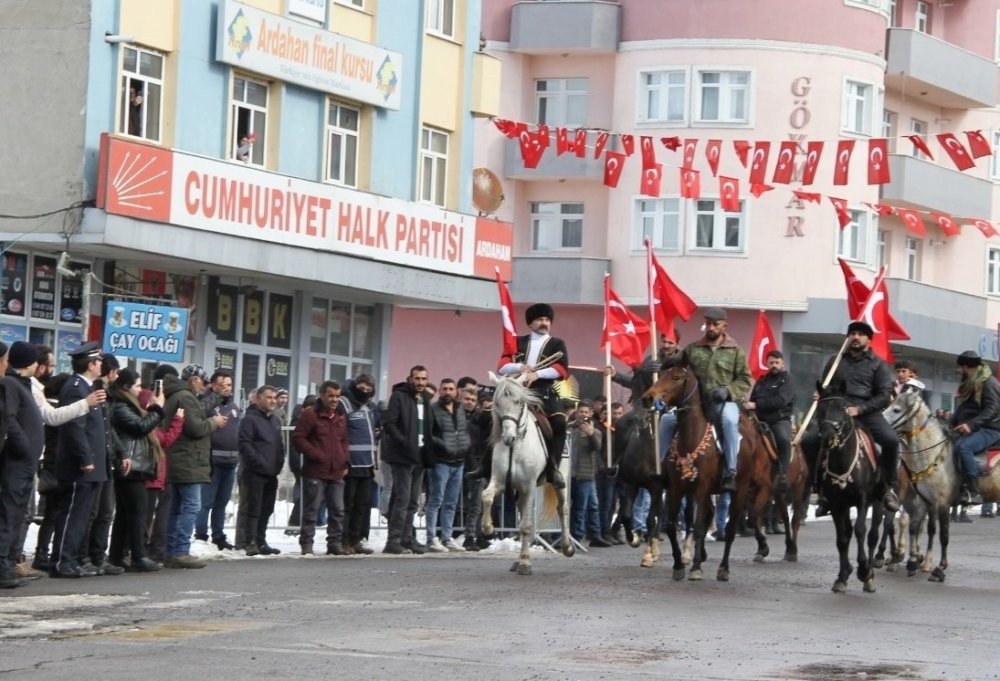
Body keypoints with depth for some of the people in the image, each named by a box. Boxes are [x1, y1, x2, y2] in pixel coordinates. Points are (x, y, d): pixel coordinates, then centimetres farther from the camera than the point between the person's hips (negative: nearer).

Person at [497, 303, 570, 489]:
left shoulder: (557, 344, 12)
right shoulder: (518, 342, 18)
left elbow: (562, 369, -3)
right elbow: (502, 366, 9)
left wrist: (537, 373, -17)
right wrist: (519, 367, -12)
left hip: (545, 392, -2)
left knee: (559, 423, -25)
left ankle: (553, 468, -21)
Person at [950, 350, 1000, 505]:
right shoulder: (969, 384, 18)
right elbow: (962, 410, 23)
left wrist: (971, 424, -32)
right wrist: (951, 422, 5)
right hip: (968, 429, 10)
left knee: (963, 446, -34)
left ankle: (973, 492, -36)